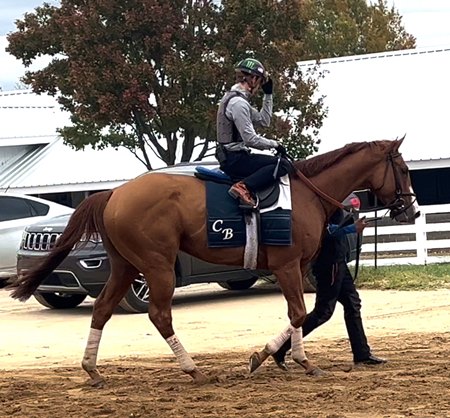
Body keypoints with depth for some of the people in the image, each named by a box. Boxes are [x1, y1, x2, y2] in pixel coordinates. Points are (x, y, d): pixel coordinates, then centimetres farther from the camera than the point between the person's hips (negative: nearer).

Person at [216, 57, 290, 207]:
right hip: (235, 159, -10)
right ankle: (244, 187, -27)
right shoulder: (238, 102, -18)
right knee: (283, 165, -17)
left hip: (228, 157, 10)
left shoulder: (235, 99, 16)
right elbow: (250, 139, -21)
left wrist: (268, 95, 15)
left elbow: (264, 121, 20)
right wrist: (274, 144, -8)